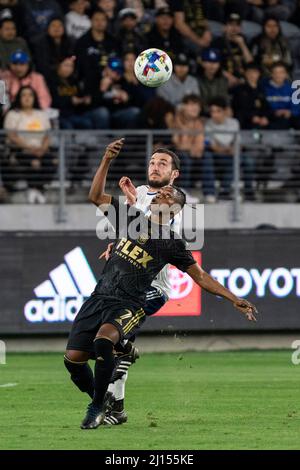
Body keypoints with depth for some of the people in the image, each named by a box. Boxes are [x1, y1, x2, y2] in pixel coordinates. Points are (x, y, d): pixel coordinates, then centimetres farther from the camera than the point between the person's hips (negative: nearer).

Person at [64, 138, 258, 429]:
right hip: (99, 297, 4)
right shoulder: (131, 217, 14)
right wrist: (107, 161, 2)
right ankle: (97, 399, 18)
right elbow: (96, 196, 13)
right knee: (74, 357, -10)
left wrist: (234, 300, -1)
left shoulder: (172, 244, 4)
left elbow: (201, 277, 6)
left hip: (129, 305, -4)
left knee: (103, 340, -35)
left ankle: (98, 407, -17)